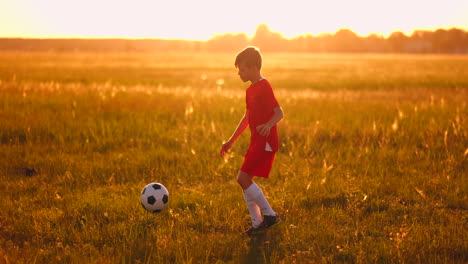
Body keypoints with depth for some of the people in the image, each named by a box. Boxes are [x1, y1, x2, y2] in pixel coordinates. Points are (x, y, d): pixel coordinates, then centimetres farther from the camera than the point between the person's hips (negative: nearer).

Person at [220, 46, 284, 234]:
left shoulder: (264, 87, -13)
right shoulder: (250, 90, 16)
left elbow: (279, 112, -19)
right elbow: (247, 118, 24)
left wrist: (269, 125, -40)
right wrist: (231, 141, 25)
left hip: (266, 142, -10)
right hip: (256, 142, 10)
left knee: (243, 178, -14)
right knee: (245, 180, 7)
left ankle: (269, 214, -6)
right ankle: (257, 223, 12)